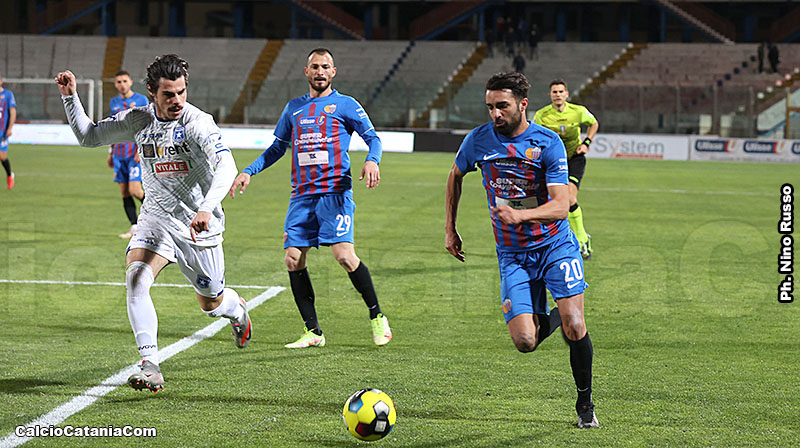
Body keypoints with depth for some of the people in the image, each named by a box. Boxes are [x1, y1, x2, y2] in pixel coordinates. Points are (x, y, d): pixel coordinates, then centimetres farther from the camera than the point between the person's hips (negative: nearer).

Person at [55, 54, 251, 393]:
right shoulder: (138, 120, -4)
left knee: (212, 304, 13)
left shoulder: (198, 123, -19)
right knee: (136, 277, -25)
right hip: (156, 217, 3)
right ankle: (150, 367, -27)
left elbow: (226, 167, -31)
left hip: (200, 225, -3)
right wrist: (70, 98, -7)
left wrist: (206, 209, -46)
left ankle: (237, 309, 53)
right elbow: (88, 136, 8)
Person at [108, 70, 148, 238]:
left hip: (136, 152, -5)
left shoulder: (141, 100, -2)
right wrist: (111, 153, 21)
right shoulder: (114, 102, 13)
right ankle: (134, 228, 6)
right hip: (119, 153, 5)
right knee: (124, 192, 1)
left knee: (135, 190, -14)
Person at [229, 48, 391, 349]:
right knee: (293, 261, -3)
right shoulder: (294, 108, 19)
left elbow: (373, 138, 3)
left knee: (344, 254, -18)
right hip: (302, 196, 5)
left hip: (335, 191, -5)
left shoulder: (345, 105, 5)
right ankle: (313, 332, 5)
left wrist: (372, 161, -18)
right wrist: (249, 171, 18)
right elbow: (277, 148, 28)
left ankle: (377, 317, -1)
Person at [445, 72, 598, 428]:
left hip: (555, 244, -2)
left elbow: (560, 206, -18)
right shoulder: (479, 139, -3)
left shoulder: (547, 143, -12)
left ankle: (585, 402, 7)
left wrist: (520, 215, -34)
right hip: (512, 253, 2)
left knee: (573, 326, -16)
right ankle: (543, 316, 25)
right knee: (525, 342, -12)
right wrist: (450, 229, 16)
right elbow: (456, 175, 18)